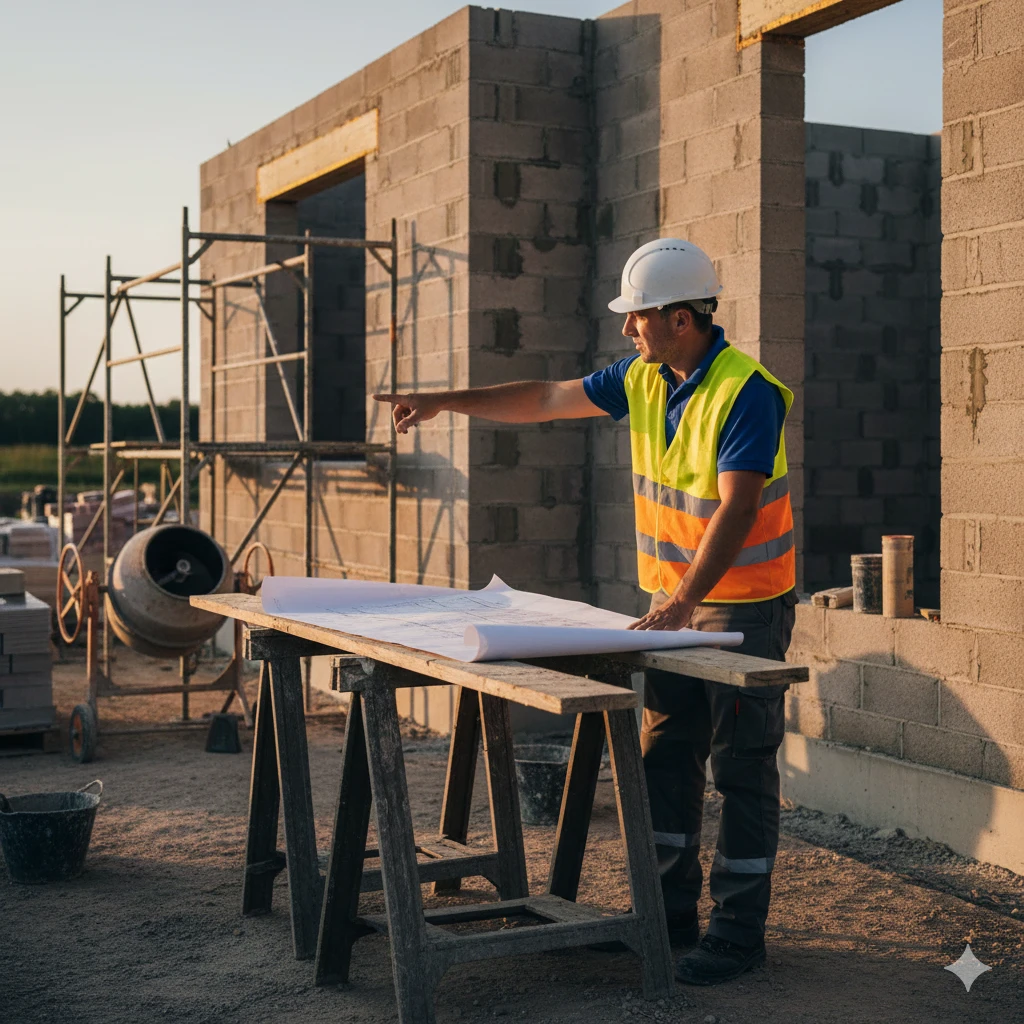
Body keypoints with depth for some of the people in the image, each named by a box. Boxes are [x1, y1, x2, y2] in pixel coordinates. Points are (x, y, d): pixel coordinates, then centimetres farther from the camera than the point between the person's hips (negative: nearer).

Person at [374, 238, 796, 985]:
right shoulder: (644, 378, 5)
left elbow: (736, 510, -27)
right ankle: (671, 911, 22)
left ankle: (739, 930, 7)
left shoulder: (747, 392, -20)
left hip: (745, 603, -8)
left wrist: (684, 602, -35)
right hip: (676, 598, 8)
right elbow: (547, 400, 13)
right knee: (665, 755, 11)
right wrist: (447, 401, 12)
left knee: (741, 767, -1)